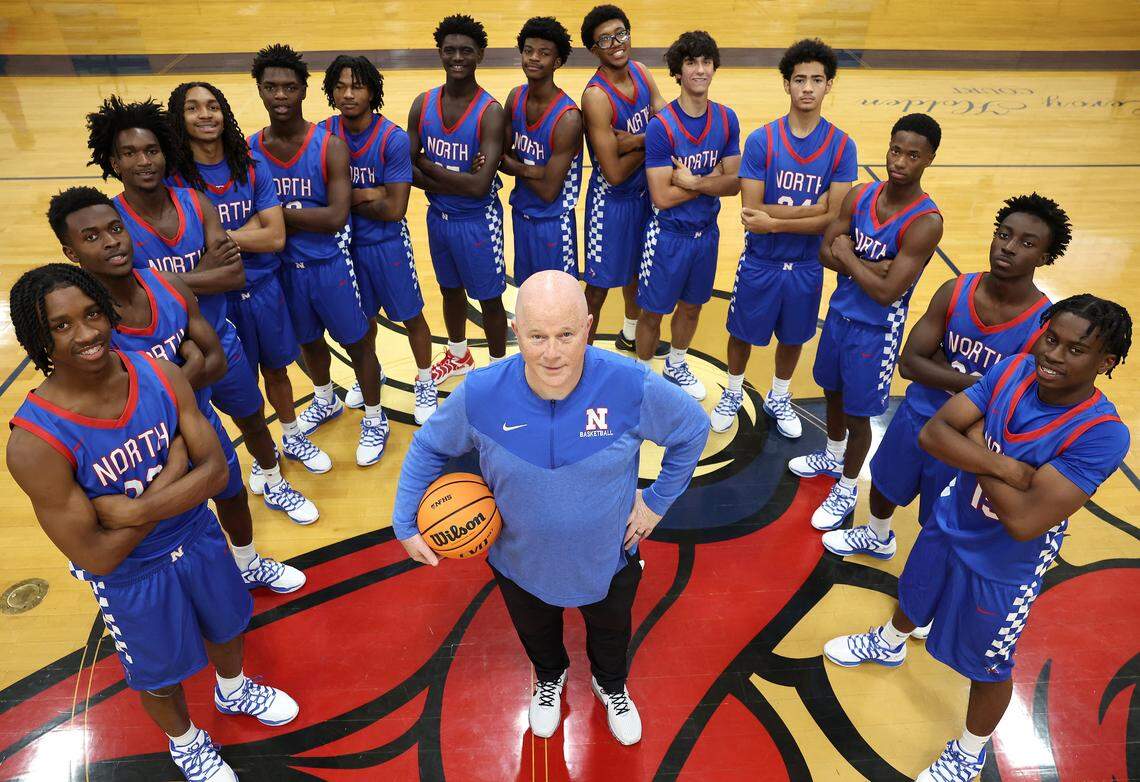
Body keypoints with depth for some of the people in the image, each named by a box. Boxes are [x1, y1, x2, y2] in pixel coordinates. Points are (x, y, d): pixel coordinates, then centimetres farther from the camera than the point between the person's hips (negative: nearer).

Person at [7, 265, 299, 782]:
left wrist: (136, 510, -31)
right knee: (160, 674, 23)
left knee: (225, 624, 29)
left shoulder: (159, 374, -20)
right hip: (129, 575, -3)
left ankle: (233, 690, 64)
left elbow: (217, 471, -18)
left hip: (199, 538, 4)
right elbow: (98, 557, -26)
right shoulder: (35, 442, -31)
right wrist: (173, 471, -26)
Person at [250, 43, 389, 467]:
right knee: (308, 340, 23)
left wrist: (279, 213, -22)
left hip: (330, 264, -4)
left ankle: (374, 420, 29)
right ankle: (326, 401, 49)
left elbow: (337, 217, -23)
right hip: (285, 266, 4)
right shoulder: (251, 148, -4)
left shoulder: (330, 146, -15)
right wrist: (308, 220, -16)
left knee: (357, 343, 8)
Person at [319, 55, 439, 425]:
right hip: (345, 243, 3)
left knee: (411, 317, 11)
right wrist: (367, 194, -21)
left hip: (387, 244, -3)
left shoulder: (393, 139, -19)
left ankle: (425, 384, 32)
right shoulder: (323, 133, -9)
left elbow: (394, 208, -20)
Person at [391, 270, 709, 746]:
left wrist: (658, 501, -9)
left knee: (611, 631, 32)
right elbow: (428, 448, -9)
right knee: (535, 633, 33)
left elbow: (693, 430, -12)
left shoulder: (632, 387, -33)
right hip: (521, 560, 1)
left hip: (609, 558, 0)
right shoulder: (479, 395, -30)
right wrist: (406, 524, -12)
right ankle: (549, 678, 71)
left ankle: (611, 686, 69)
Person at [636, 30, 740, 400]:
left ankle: (675, 366, 46)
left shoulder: (727, 120, -4)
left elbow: (734, 183, -6)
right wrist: (712, 177, -15)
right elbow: (662, 196, -22)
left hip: (706, 232, 5)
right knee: (652, 312, 9)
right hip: (668, 235, -5)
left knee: (691, 306, 21)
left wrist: (693, 181, -21)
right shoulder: (661, 126, -19)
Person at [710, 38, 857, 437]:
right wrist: (811, 208, -20)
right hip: (759, 262, -1)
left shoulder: (842, 146, -9)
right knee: (742, 332, 15)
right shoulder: (761, 140, -13)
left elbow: (834, 218, -15)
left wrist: (774, 221, -22)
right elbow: (750, 213, -18)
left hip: (806, 265, 1)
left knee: (793, 337, 19)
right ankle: (733, 394, 41)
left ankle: (778, 398, 44)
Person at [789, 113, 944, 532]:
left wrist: (848, 256, -17)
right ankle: (832, 457, 51)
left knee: (857, 414, 8)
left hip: (876, 330, -6)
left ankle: (846, 489, 31)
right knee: (833, 392, 24)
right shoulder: (860, 195, -5)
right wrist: (870, 265, -20)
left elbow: (887, 292, -28)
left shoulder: (925, 222, -24)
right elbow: (826, 251, -5)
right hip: (839, 312, 6)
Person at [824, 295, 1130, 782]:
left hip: (1005, 567, -5)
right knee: (915, 594, 32)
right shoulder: (1013, 370, -17)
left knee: (988, 667, 17)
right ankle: (890, 645, 66)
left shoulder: (1101, 434, -32)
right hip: (949, 523, 5)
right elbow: (933, 433, -20)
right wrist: (1000, 465, -33)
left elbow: (1025, 521, -36)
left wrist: (974, 442, -27)